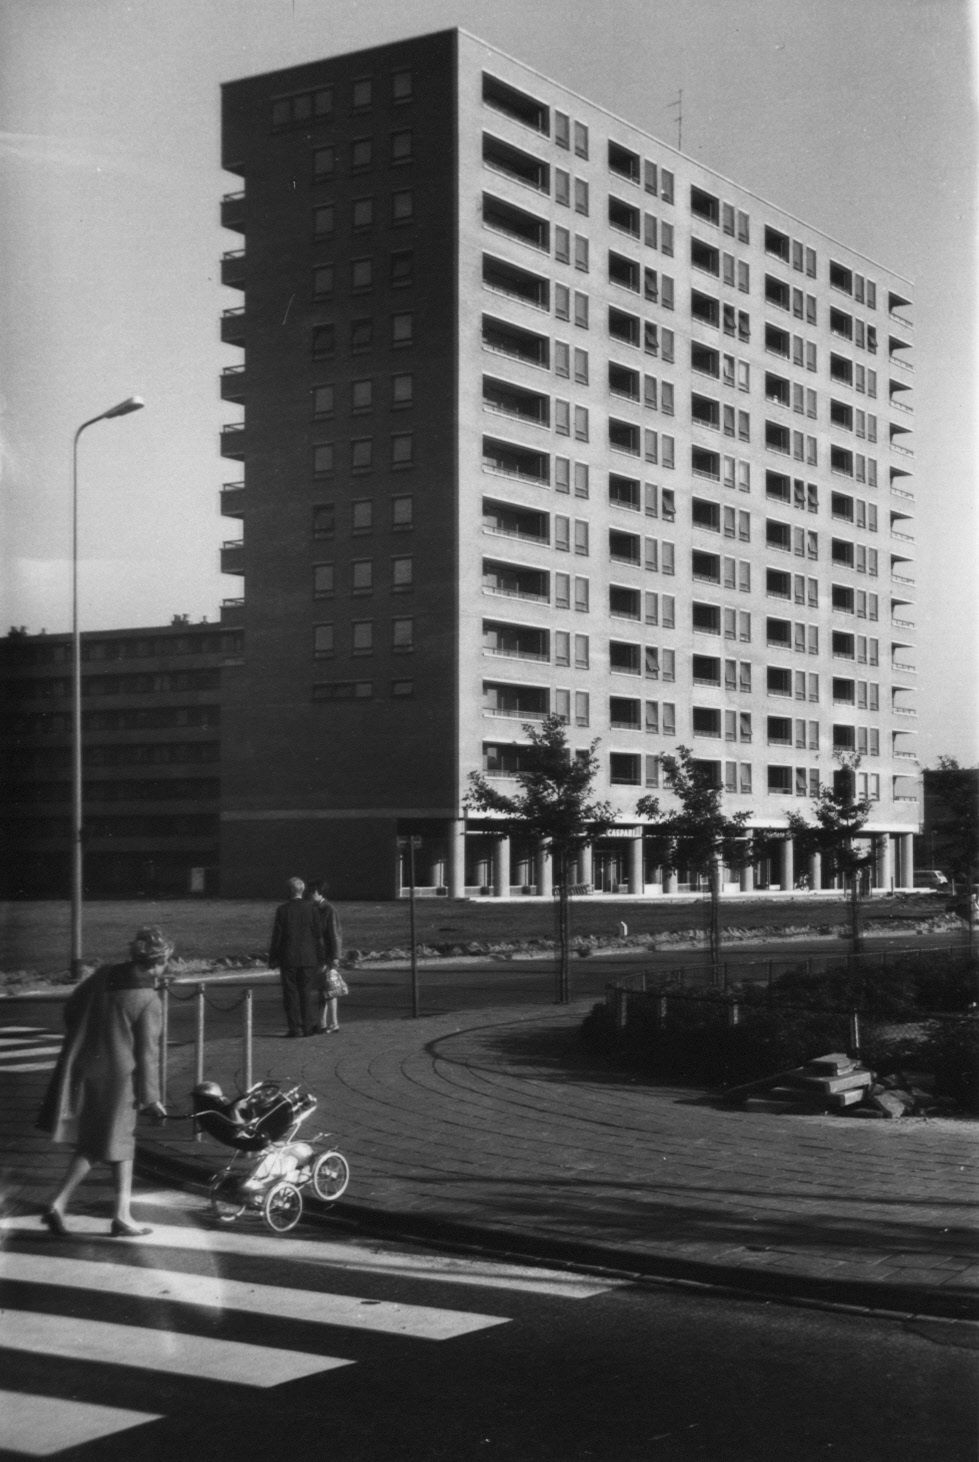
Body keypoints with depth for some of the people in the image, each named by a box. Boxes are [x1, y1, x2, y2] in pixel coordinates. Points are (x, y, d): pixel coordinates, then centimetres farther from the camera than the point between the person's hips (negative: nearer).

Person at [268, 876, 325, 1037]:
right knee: (308, 992, 8)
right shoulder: (312, 909, -2)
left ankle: (295, 1028, 2)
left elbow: (277, 936, -4)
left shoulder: (282, 909, -6)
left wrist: (273, 959, 3)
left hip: (288, 958, -1)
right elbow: (318, 935, 0)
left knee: (291, 993, 4)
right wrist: (320, 957, 8)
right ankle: (309, 1026, 6)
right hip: (308, 958, 1)